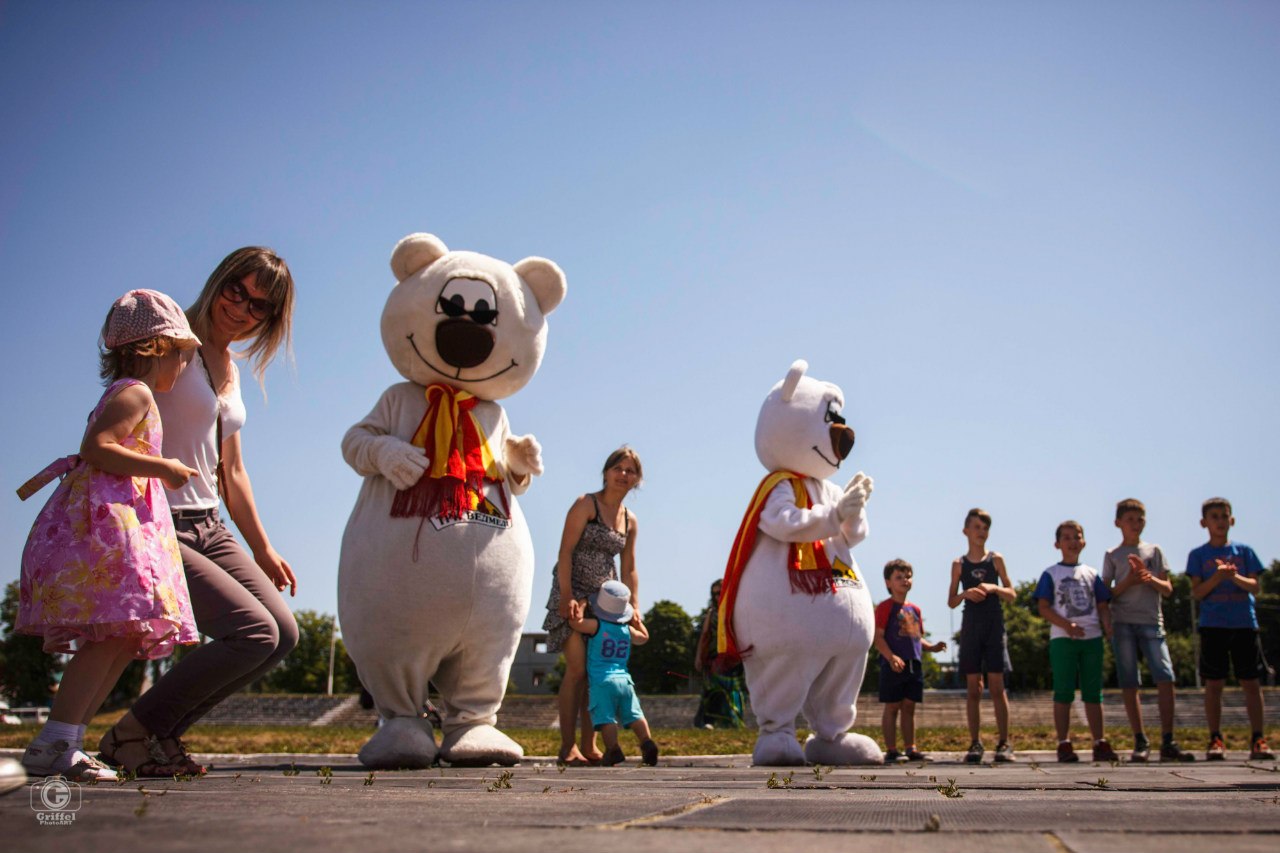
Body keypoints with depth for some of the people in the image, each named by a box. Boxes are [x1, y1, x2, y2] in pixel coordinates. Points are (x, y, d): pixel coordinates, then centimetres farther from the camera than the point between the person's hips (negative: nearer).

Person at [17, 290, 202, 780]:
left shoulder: (124, 396, 26)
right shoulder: (135, 393, -4)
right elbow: (95, 448, -17)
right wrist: (162, 468, -13)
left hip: (124, 521, 10)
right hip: (104, 520, -10)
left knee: (124, 639, 4)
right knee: (115, 633, -19)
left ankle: (63, 743, 3)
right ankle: (53, 744, -21)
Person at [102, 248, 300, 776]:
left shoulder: (230, 370, 16)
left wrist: (262, 550, 24)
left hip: (209, 528, 9)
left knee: (284, 633, 3)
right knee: (254, 632, -18)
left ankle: (164, 731, 10)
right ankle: (133, 734, -1)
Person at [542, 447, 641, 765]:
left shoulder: (630, 520, 12)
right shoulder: (586, 505, -6)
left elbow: (629, 570, 16)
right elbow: (566, 551, -13)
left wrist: (634, 609, 8)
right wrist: (566, 596, -21)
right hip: (574, 593, -6)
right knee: (577, 669, -12)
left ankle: (589, 745, 11)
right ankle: (567, 746, -8)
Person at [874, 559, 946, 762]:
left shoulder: (915, 609, 17)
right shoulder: (885, 607, -5)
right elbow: (878, 637, -12)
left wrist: (931, 647, 5)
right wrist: (891, 657, -25)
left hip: (914, 665, 7)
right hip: (893, 667, -7)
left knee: (909, 707, 11)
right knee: (892, 707, -2)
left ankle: (910, 749, 16)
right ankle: (891, 750, 2)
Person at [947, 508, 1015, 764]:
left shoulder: (996, 559, 7)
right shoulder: (959, 564, 8)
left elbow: (1011, 594, 7)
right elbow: (951, 602, 9)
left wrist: (993, 588, -13)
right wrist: (965, 594, -11)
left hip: (994, 625, -1)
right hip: (970, 625, 1)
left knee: (997, 685, -5)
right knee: (973, 687, 1)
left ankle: (1004, 743, -2)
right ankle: (975, 743, 5)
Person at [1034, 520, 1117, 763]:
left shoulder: (1092, 574, 15)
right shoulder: (1051, 574, 5)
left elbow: (1103, 607, 13)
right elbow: (1044, 608, -3)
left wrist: (1110, 631, -4)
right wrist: (1066, 625, -17)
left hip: (1092, 637, 3)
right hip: (1062, 639, -3)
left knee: (1093, 692, 6)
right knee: (1063, 692, -2)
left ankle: (1100, 743, 9)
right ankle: (1064, 744, 0)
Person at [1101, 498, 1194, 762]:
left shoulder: (1154, 551, 14)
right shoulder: (1112, 555, 9)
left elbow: (1167, 590, 10)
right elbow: (1106, 594, 4)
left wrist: (1150, 579, -10)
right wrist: (1127, 582, -12)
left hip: (1151, 622, 1)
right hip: (1122, 624, -1)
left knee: (1165, 678, -12)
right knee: (1129, 684, -2)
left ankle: (1168, 743, -8)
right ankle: (1140, 742, 4)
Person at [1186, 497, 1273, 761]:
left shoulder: (1244, 551, 9)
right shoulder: (1198, 555, 6)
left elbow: (1255, 587, 2)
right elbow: (1196, 593, -1)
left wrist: (1235, 577, -17)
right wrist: (1218, 576, -17)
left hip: (1244, 623, 1)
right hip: (1213, 625, -1)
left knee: (1250, 682, 0)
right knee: (1214, 684, 0)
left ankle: (1258, 739, 4)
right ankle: (1216, 740, 5)